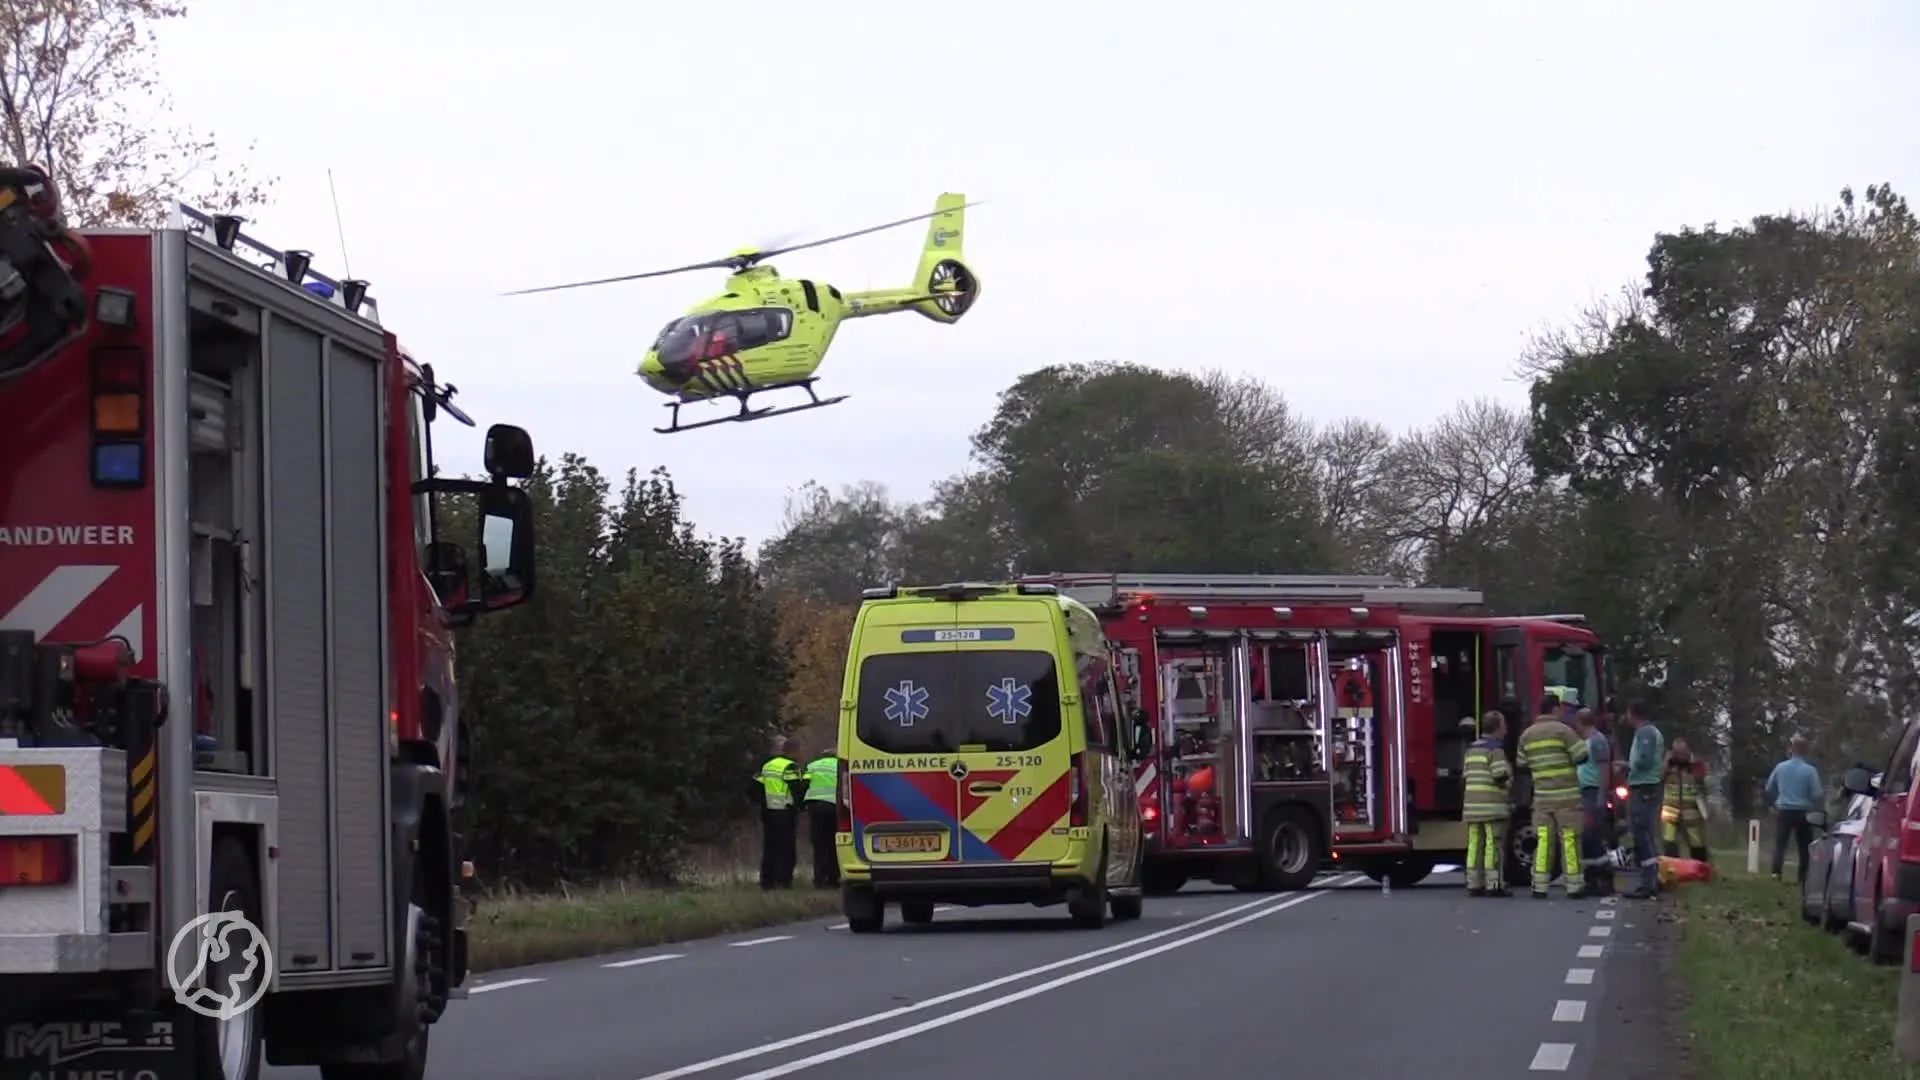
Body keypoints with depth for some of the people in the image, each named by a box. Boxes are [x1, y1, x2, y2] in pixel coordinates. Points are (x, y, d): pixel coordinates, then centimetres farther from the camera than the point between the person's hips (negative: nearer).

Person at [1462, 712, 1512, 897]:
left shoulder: (1472, 749, 17)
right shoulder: (1495, 748, -8)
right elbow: (1501, 776, -15)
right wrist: (1509, 776, 5)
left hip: (1472, 805, 7)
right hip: (1492, 806, -7)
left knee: (1475, 845, 7)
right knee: (1494, 846, -5)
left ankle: (1474, 884, 6)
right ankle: (1494, 885, -8)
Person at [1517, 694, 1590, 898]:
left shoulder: (1527, 735, 9)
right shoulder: (1562, 730, -7)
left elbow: (1522, 764, 15)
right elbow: (1582, 756, -10)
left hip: (1541, 796, 4)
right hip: (1566, 795, -4)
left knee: (1543, 840, 4)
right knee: (1569, 839, 1)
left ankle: (1539, 886, -1)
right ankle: (1574, 885, 1)